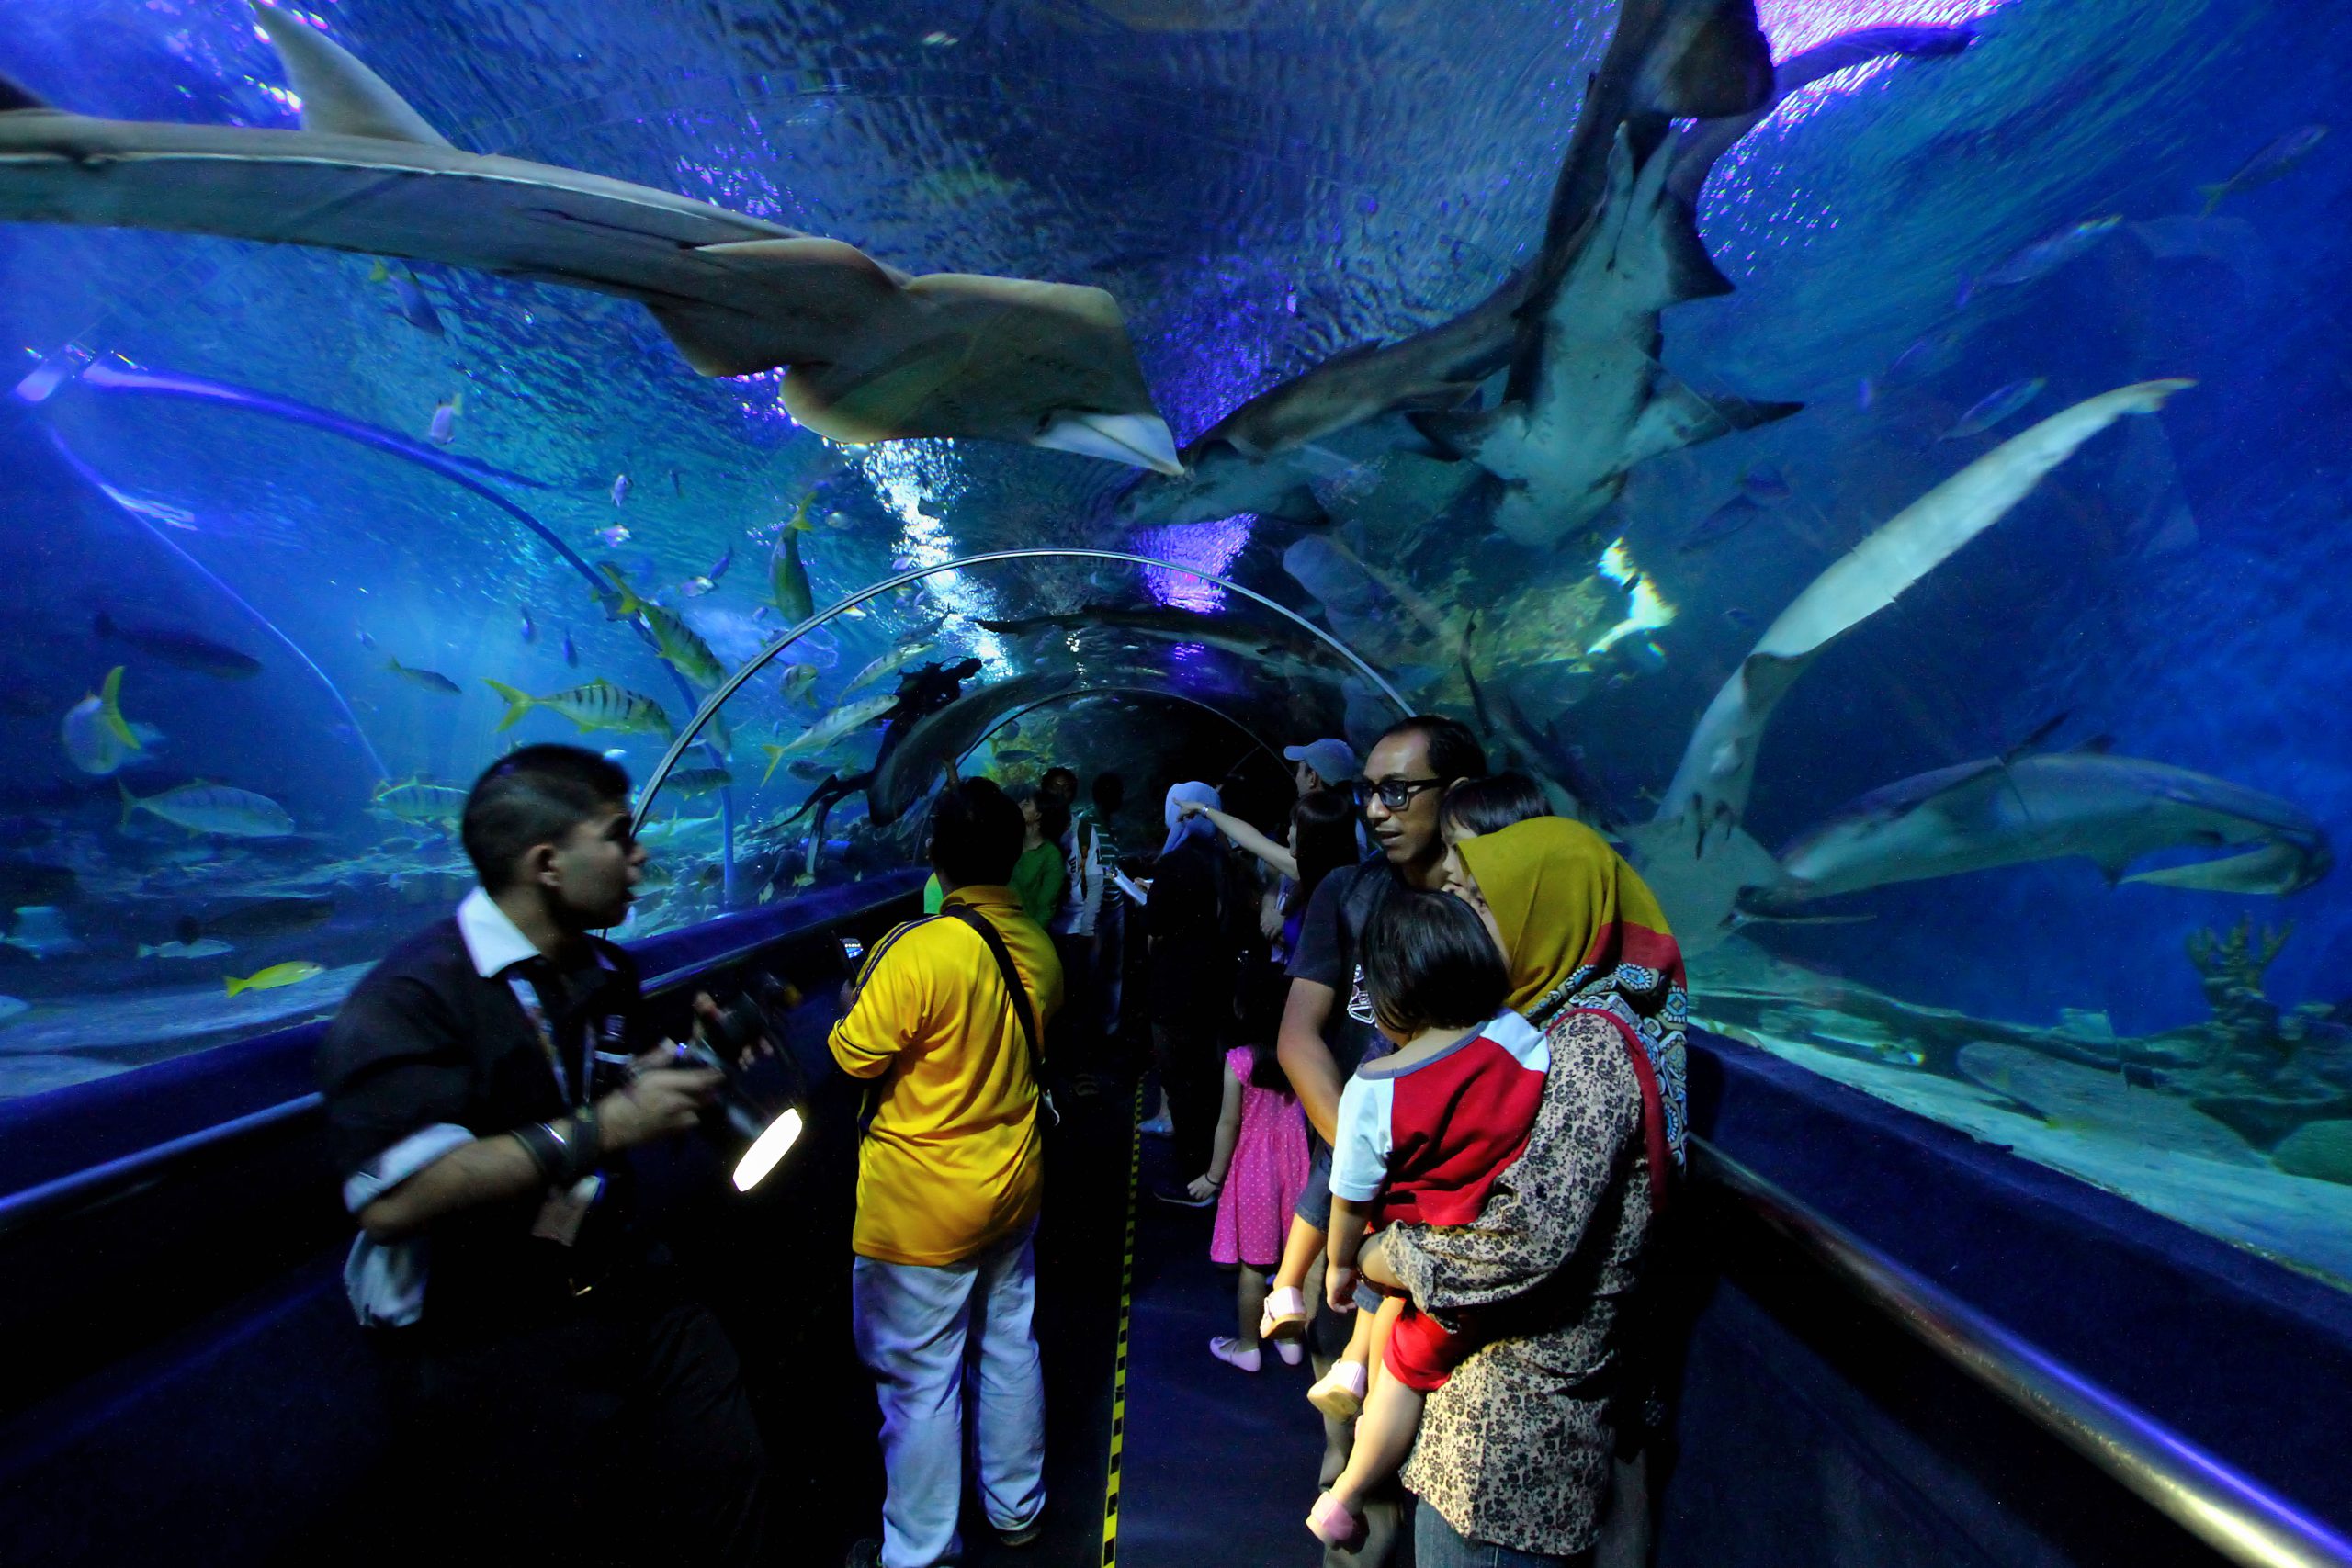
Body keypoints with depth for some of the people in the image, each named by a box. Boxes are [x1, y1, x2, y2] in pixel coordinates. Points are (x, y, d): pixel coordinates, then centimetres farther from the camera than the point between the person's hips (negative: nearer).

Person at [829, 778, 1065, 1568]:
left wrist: (856, 998, 1)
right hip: (1013, 1186, 7)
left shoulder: (918, 950, -27)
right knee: (1009, 1348, 23)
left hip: (922, 1209, -7)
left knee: (920, 1379, 13)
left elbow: (853, 1057, -17)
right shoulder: (1038, 948, -5)